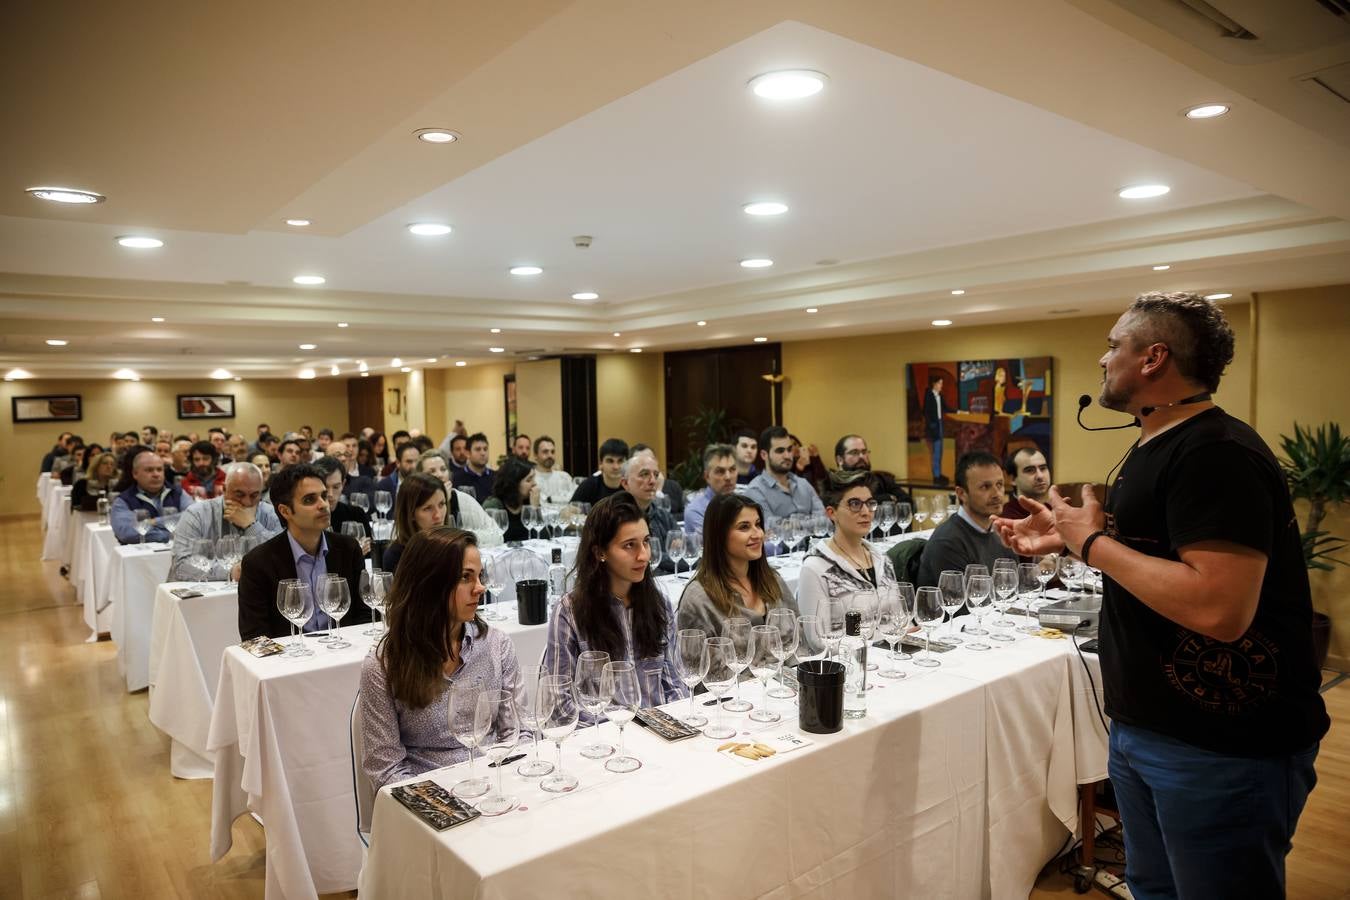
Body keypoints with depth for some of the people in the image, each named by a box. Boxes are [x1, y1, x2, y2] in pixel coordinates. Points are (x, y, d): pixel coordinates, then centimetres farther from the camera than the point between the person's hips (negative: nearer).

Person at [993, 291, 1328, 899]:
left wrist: (1093, 542, -22)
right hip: (1143, 729, 10)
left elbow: (1218, 609, -33)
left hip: (1221, 747, -10)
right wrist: (1066, 539, 10)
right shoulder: (1157, 446, 10)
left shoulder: (1215, 454, -22)